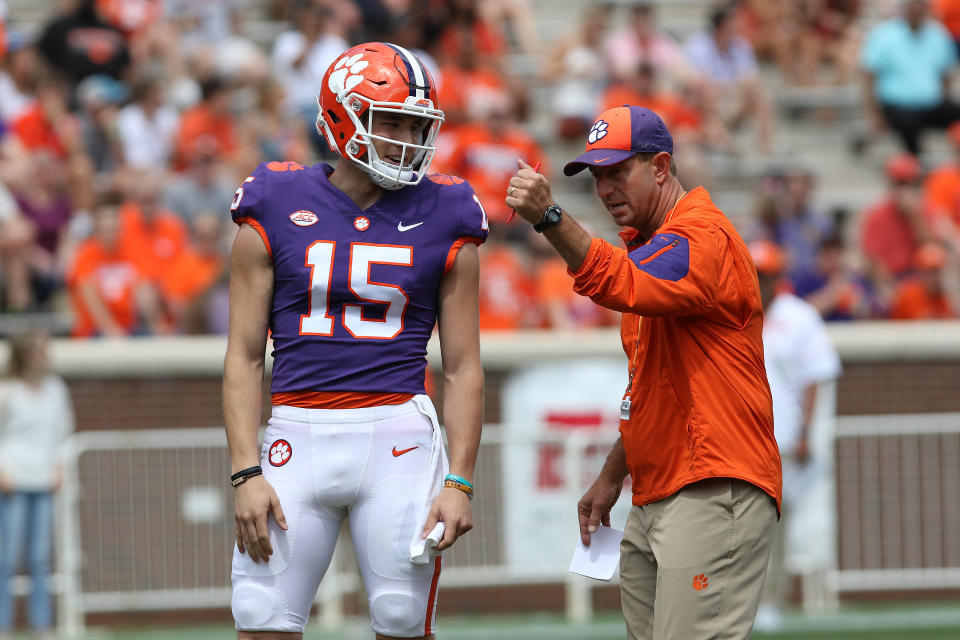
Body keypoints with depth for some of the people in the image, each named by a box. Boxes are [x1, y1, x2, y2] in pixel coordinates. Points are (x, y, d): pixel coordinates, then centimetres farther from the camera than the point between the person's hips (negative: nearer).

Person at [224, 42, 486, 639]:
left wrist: (460, 483, -1)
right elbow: (245, 358, 4)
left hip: (398, 438, 0)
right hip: (299, 432, 0)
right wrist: (247, 472, -5)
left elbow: (463, 369, 7)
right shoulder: (275, 213, 3)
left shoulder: (443, 220, 5)